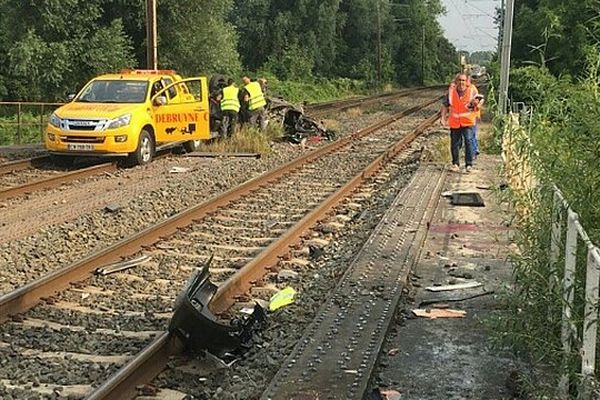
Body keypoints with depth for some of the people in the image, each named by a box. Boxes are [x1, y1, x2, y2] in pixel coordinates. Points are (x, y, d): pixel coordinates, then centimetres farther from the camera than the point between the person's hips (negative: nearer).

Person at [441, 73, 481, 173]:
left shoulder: (472, 91, -1)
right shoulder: (451, 91, 2)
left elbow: (477, 108, 6)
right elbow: (445, 106, 12)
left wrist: (476, 104, -16)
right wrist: (444, 118, 3)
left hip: (468, 122, -2)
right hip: (454, 122, 2)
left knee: (468, 141, -14)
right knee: (454, 143, 8)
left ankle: (469, 164, -7)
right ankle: (455, 164, 23)